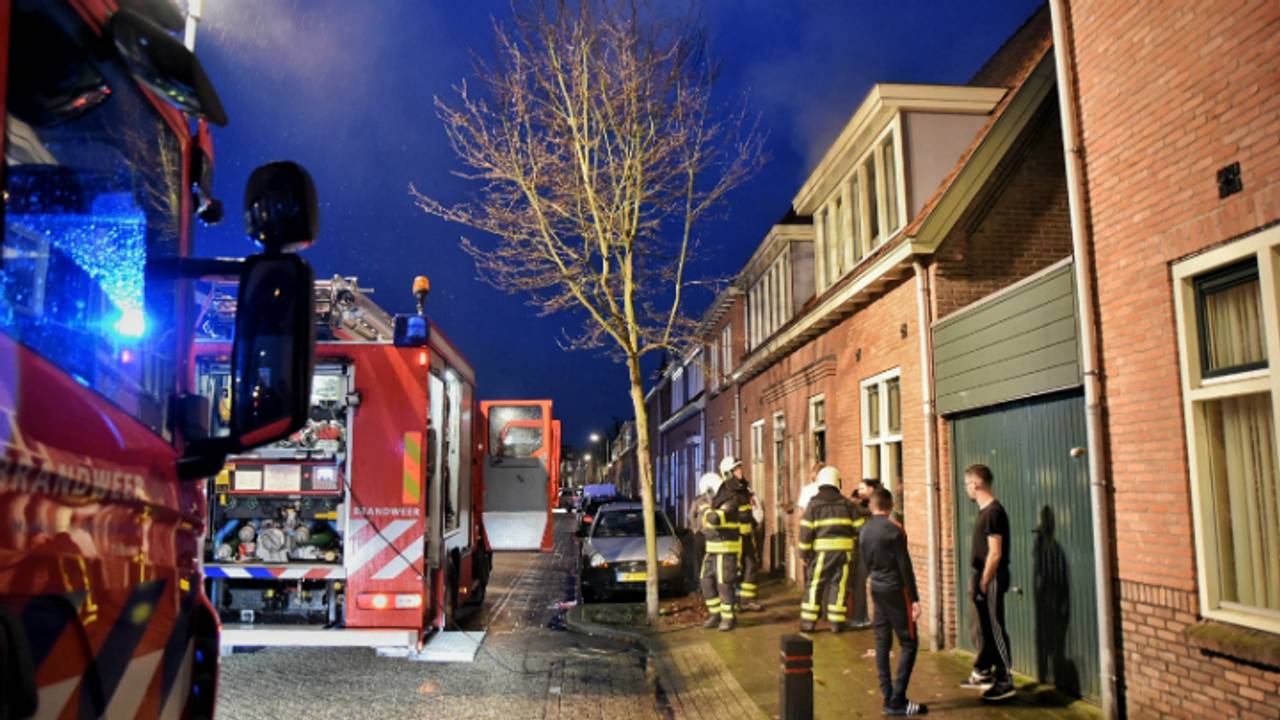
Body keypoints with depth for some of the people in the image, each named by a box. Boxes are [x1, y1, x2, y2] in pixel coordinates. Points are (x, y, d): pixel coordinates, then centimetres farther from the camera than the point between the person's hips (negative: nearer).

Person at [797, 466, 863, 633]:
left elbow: (806, 530, -4)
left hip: (822, 550, -2)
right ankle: (836, 622, 8)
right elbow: (859, 526, 6)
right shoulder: (846, 503, 7)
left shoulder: (814, 503, -1)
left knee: (814, 585, 5)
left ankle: (808, 622, 5)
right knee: (839, 585, 8)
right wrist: (855, 542, 22)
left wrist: (805, 553, 2)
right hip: (844, 549, 2)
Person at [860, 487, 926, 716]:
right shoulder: (893, 528, -12)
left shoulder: (864, 530, 7)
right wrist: (915, 598, -11)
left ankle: (888, 698, 10)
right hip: (896, 591, -7)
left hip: (877, 590, 7)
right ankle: (897, 701, -8)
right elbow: (905, 566, -14)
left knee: (882, 644, 9)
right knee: (909, 644, -2)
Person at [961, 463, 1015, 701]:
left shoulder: (993, 512, -19)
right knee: (984, 628, 18)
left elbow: (995, 553, -21)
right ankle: (983, 672, 30)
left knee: (996, 629, -3)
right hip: (982, 577, 10)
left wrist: (983, 583, -18)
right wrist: (975, 580, 16)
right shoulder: (984, 510, 11)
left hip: (991, 579, -10)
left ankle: (1005, 682, 3)